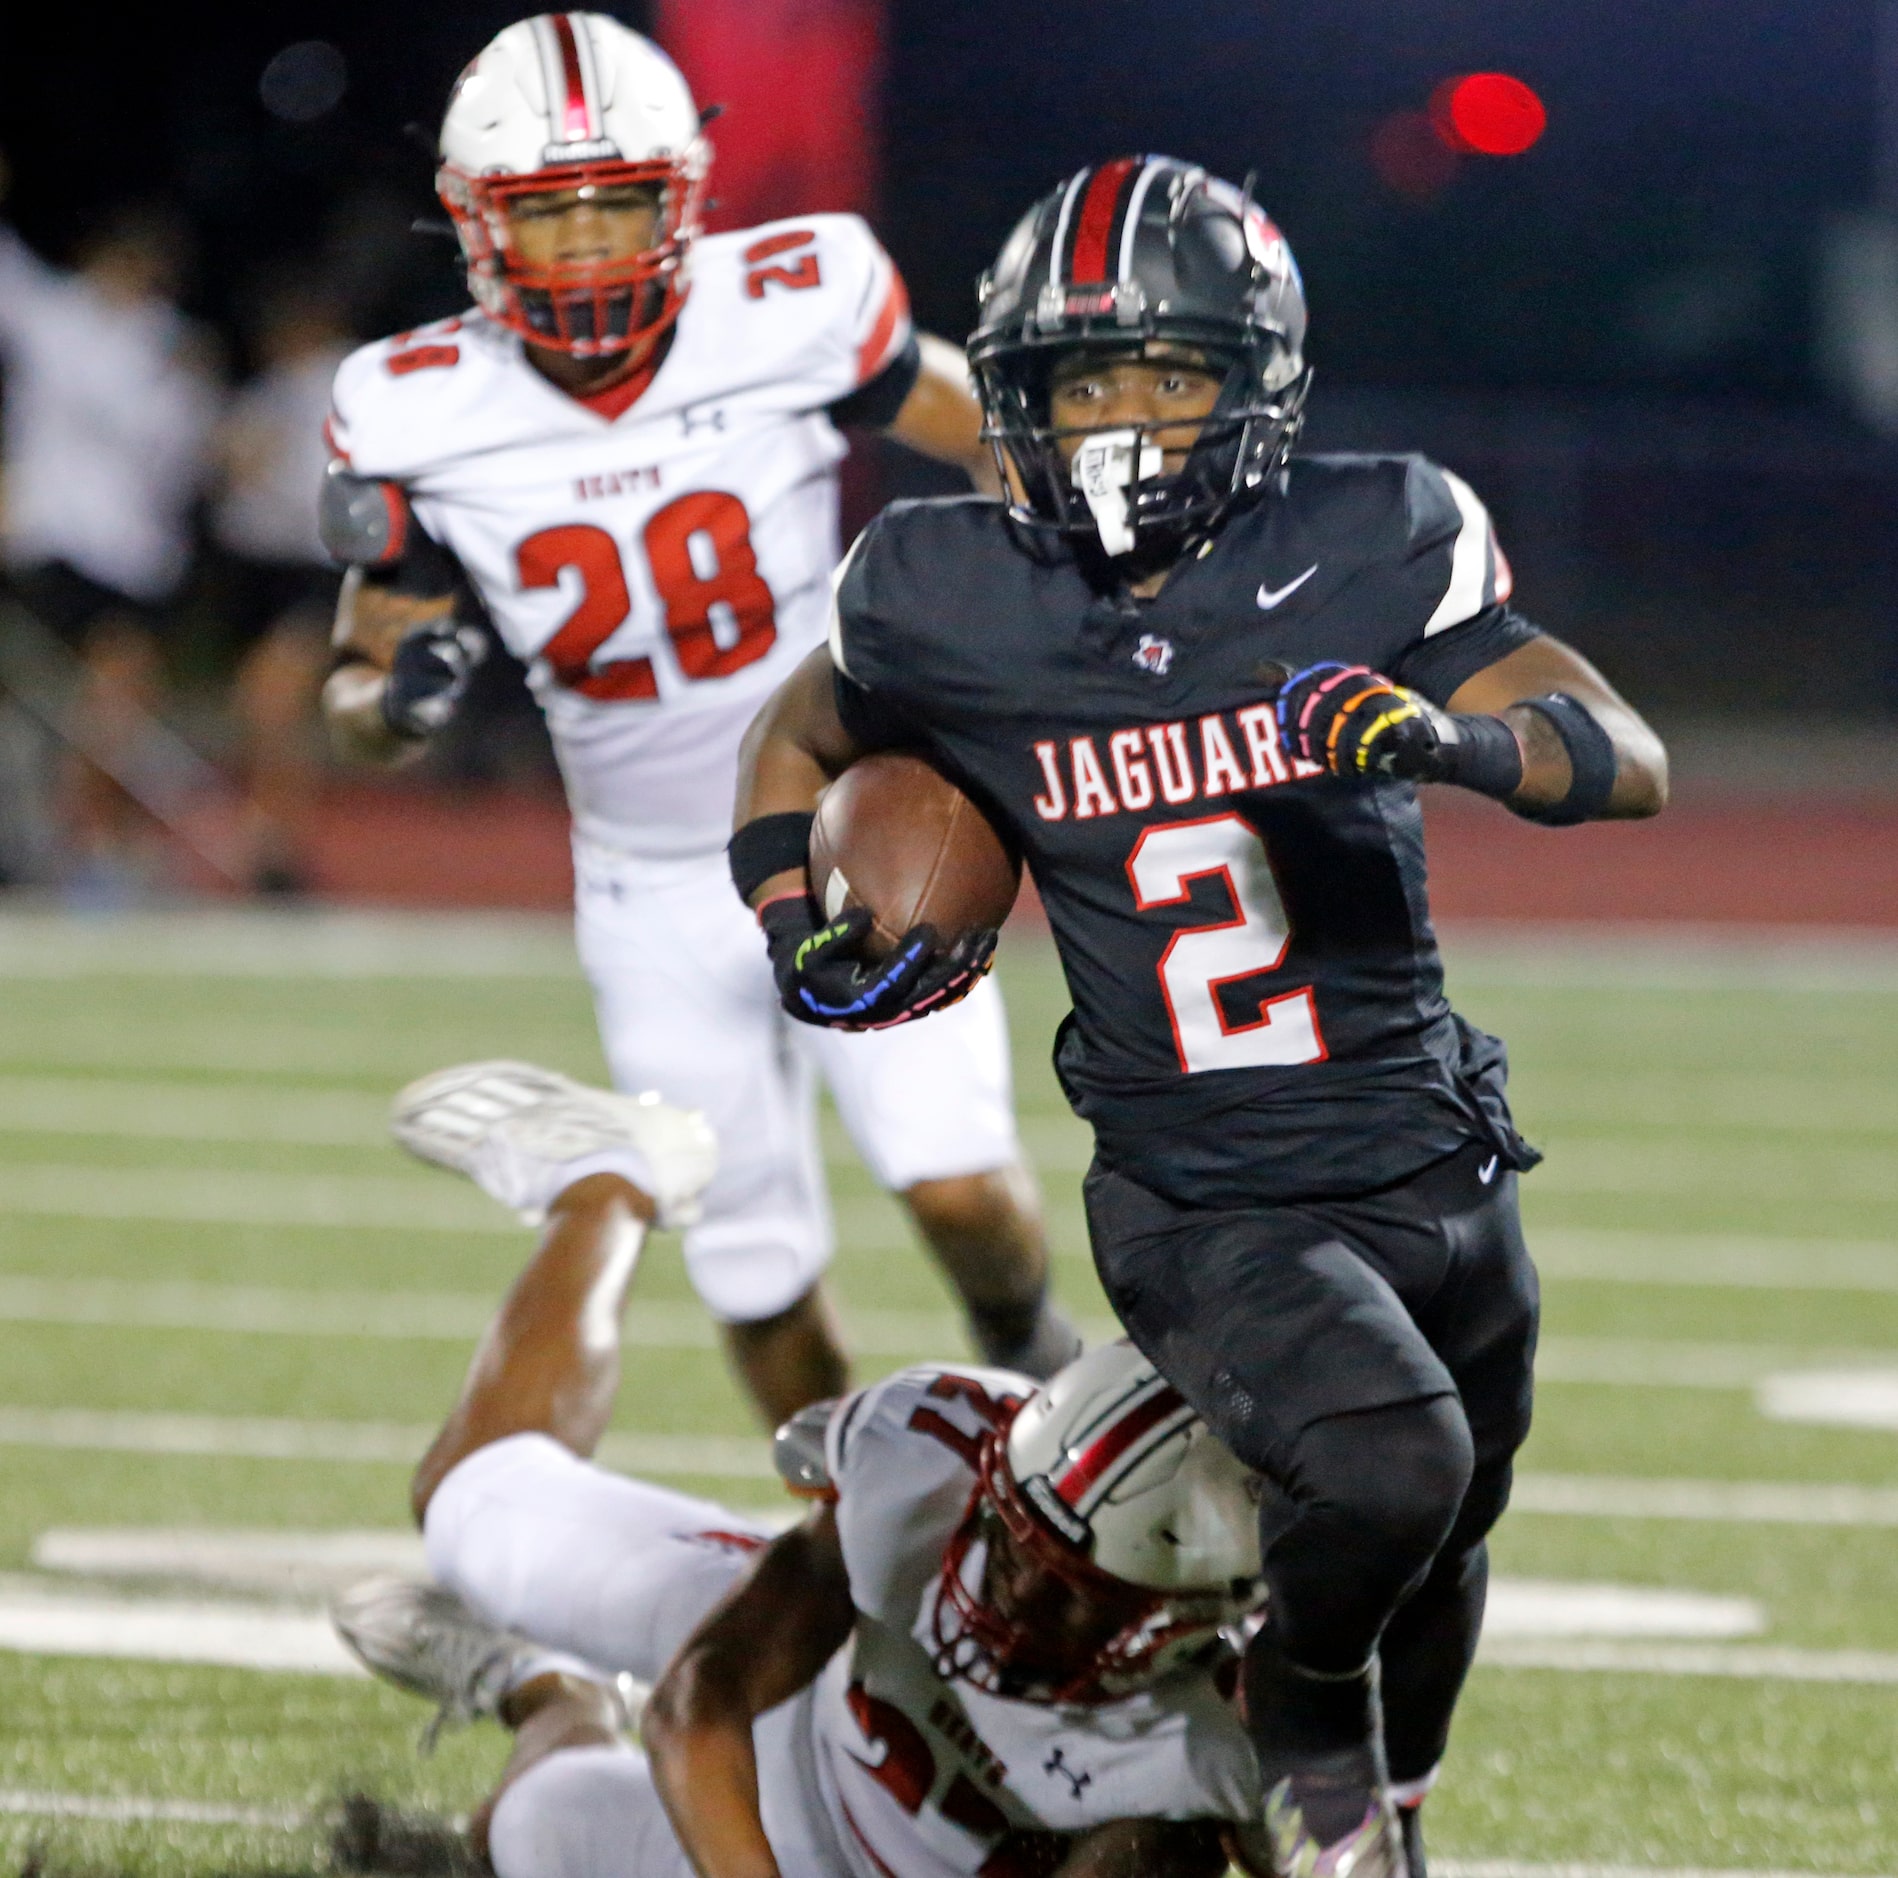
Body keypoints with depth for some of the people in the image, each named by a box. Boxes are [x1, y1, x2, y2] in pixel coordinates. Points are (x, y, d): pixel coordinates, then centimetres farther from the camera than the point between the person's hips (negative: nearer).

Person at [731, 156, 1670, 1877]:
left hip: (1434, 1168, 3)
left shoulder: (1368, 555, -7)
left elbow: (1633, 763, -11)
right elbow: (804, 732, 18)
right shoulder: (950, 607, -4)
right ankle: (1302, 1711, 4)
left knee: (1436, 1561, 22)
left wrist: (1448, 735, -30)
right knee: (1384, 1466, -29)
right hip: (1205, 1207, -2)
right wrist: (794, 917, 1)